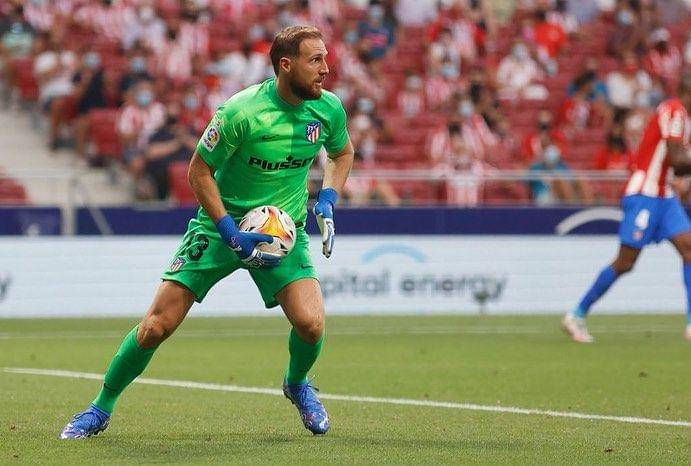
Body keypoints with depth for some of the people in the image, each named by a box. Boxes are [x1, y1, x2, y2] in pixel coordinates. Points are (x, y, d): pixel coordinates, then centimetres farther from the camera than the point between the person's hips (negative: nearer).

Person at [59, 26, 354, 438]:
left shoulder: (329, 108, -7)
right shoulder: (242, 112, -22)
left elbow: (342, 153, 15)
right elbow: (200, 170, -11)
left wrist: (328, 199, -2)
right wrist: (231, 233, -18)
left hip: (284, 230, 3)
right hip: (222, 223, -3)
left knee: (311, 324, -20)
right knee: (157, 325, -7)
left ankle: (297, 384, 15)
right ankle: (101, 410, 13)